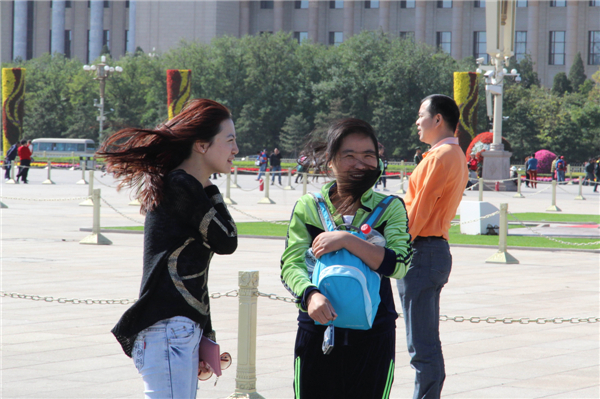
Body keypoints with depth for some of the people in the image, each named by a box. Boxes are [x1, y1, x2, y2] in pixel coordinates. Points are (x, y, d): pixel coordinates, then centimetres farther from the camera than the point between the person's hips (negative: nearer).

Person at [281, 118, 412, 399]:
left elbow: (398, 265, -11)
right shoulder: (308, 207, 5)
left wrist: (347, 241, -19)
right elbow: (291, 264, -5)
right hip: (317, 334, 0)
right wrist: (310, 294, -25)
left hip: (373, 337, 0)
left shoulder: (390, 208, 5)